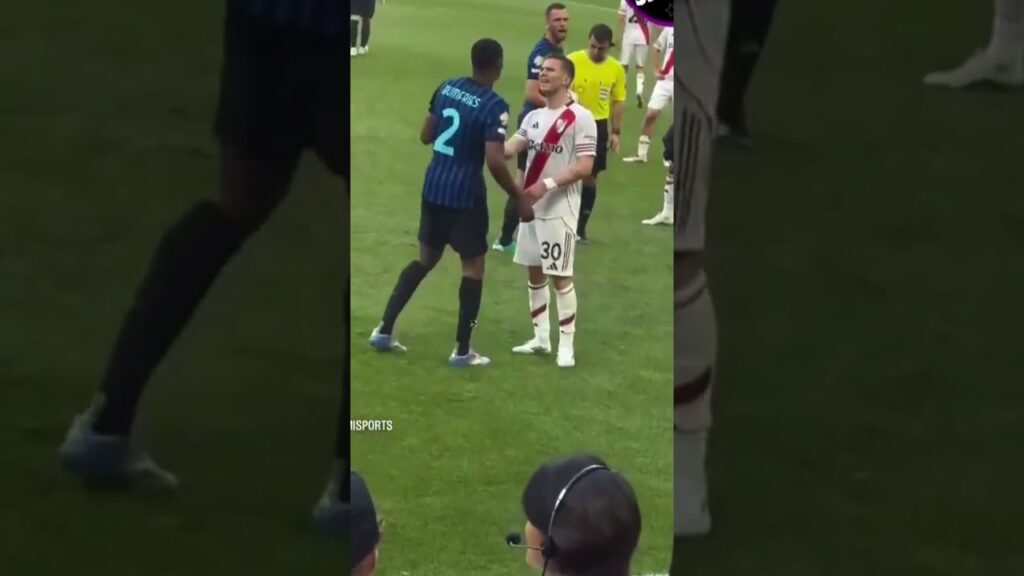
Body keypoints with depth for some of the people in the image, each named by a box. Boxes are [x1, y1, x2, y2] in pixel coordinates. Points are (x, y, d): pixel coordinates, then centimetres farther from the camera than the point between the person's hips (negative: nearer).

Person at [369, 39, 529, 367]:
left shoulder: (446, 88, 3)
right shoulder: (494, 106, -17)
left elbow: (426, 136, 12)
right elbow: (494, 162, -23)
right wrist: (518, 198, -11)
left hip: (433, 187, 6)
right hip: (466, 195, -6)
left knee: (426, 258, 20)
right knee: (473, 267, 8)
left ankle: (384, 330, 18)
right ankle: (462, 350, 11)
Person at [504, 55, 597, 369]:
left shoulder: (580, 117, -11)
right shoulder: (533, 117, 12)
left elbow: (584, 167, -17)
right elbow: (509, 149, 2)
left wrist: (547, 184, -26)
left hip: (560, 209, -7)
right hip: (532, 206, 7)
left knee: (561, 276, -4)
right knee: (535, 273, 12)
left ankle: (566, 345, 5)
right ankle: (541, 338, 23)